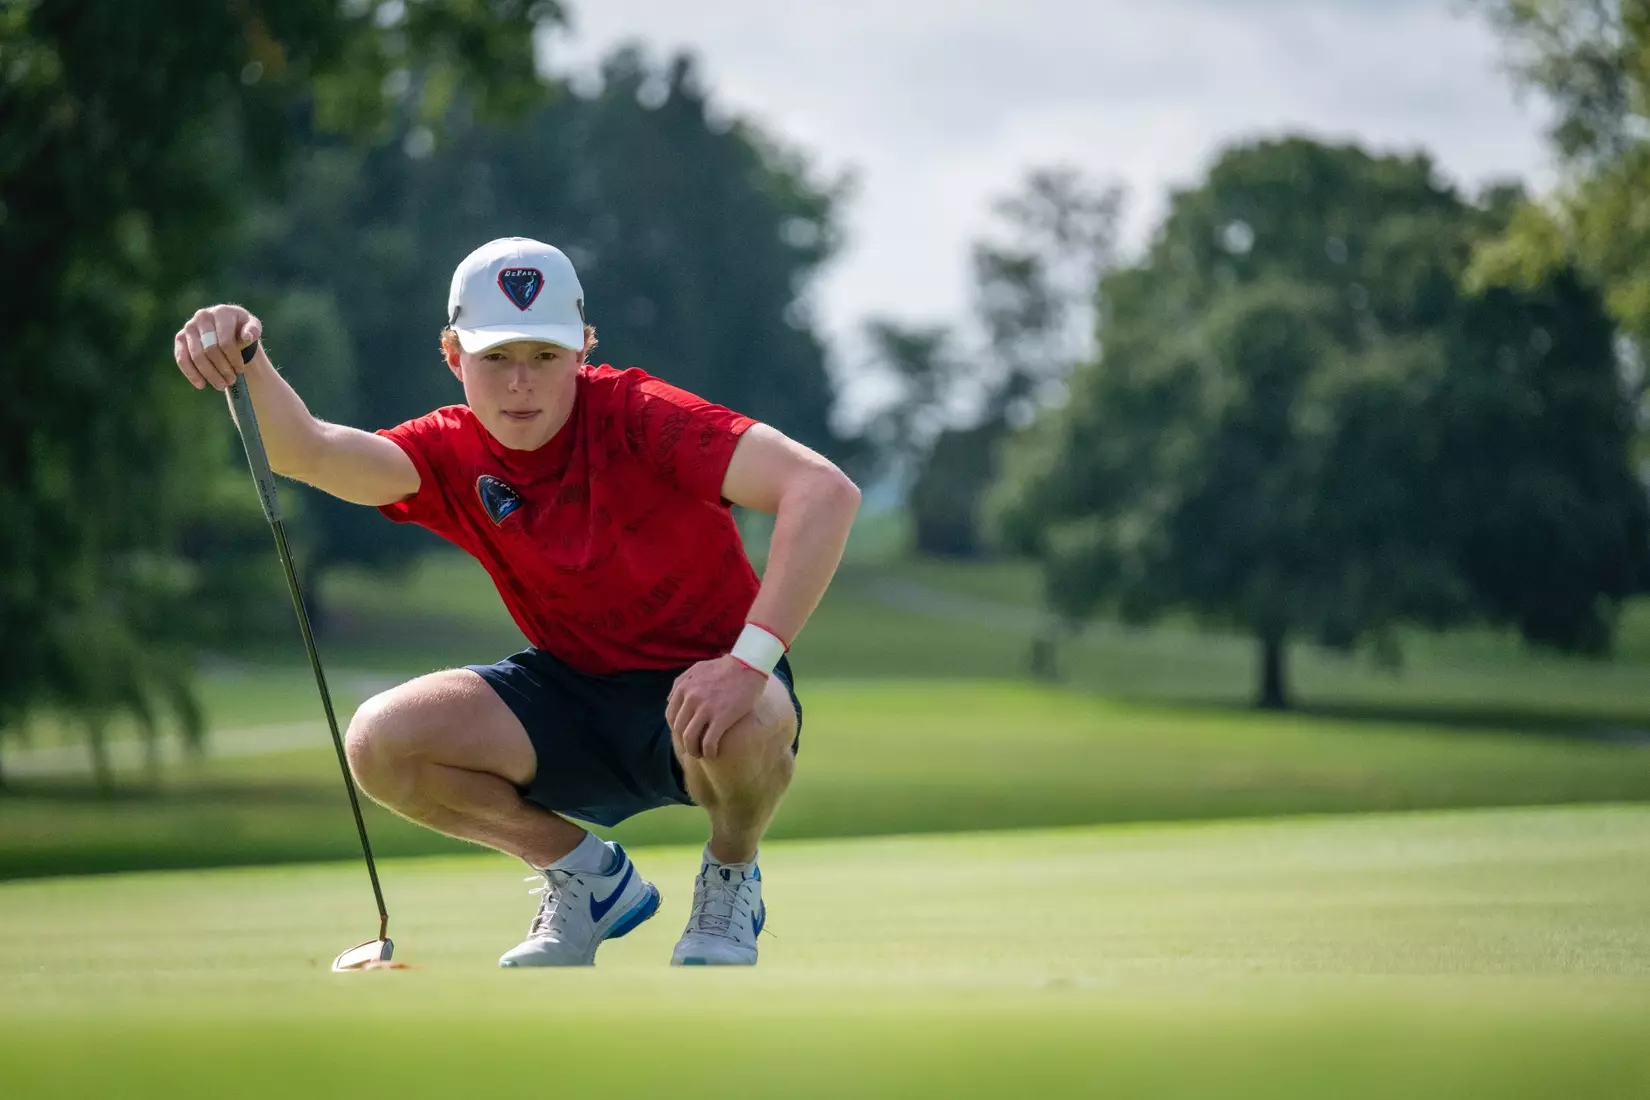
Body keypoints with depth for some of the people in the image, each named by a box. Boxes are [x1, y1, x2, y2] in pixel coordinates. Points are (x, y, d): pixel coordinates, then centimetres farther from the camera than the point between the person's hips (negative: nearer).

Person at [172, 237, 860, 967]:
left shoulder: (634, 416, -21)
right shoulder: (454, 456, -8)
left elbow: (825, 492, -32)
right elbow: (307, 452, -27)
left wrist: (749, 665, -40)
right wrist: (245, 365, -49)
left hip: (697, 685, -4)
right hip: (575, 692, 4)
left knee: (742, 726, -41)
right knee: (380, 741, -18)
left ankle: (731, 878, -2)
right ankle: (587, 876, 7)